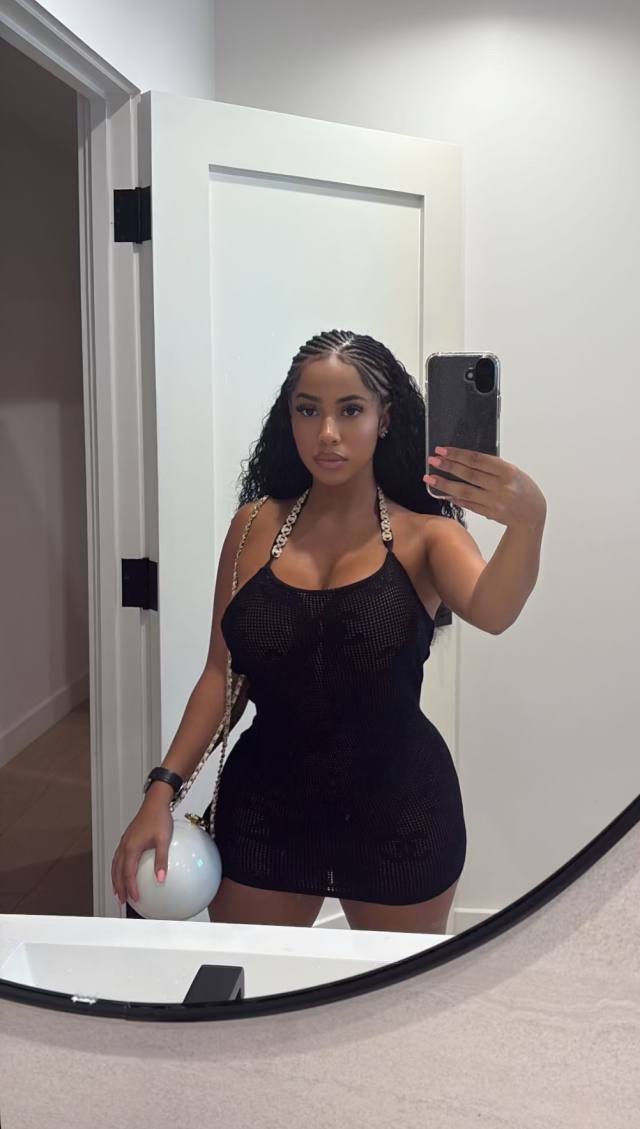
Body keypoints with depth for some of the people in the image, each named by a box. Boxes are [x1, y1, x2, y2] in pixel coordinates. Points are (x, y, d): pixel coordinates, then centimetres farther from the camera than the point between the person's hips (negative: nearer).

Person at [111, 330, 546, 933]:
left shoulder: (423, 535, -9)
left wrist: (528, 523, -50)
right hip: (264, 809, 2)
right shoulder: (256, 525, -2)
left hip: (399, 812, -1)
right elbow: (221, 671, 2)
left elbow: (492, 612, -30)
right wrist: (162, 792, -4)